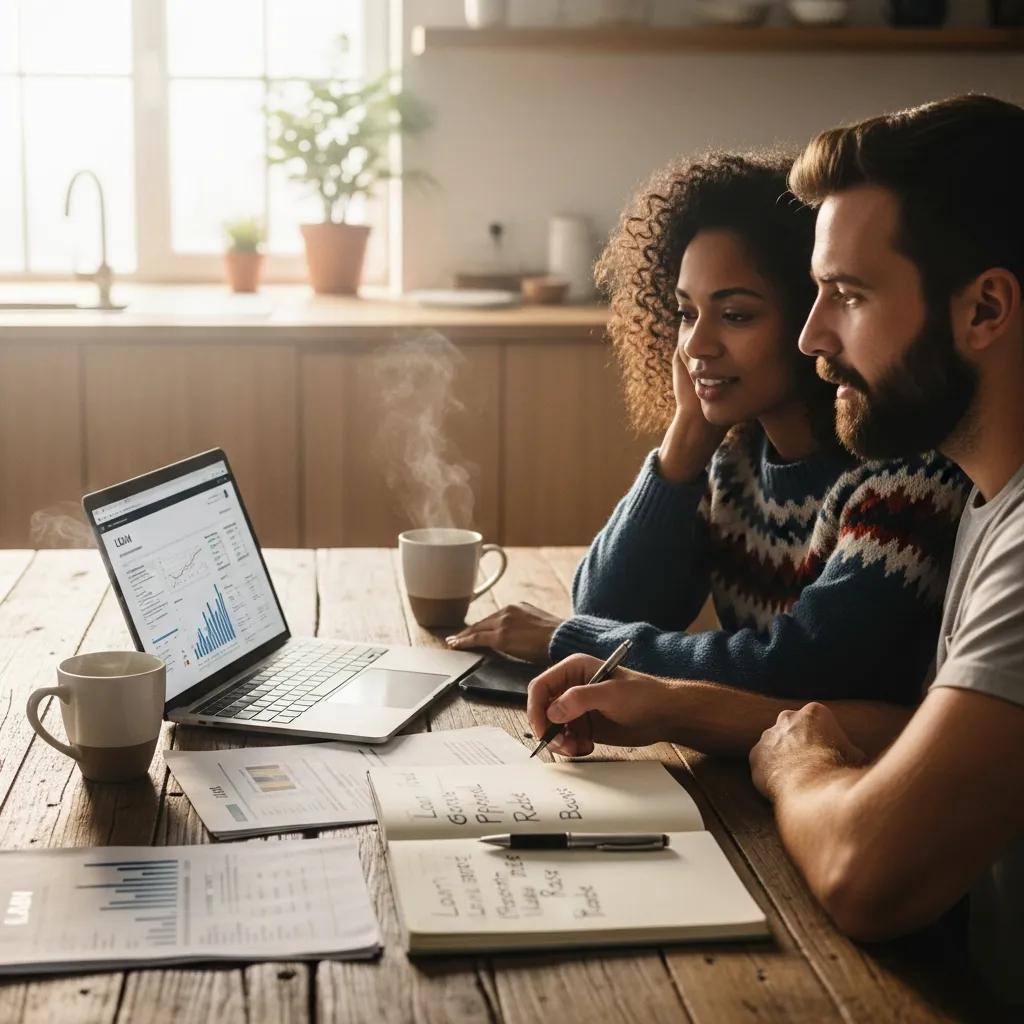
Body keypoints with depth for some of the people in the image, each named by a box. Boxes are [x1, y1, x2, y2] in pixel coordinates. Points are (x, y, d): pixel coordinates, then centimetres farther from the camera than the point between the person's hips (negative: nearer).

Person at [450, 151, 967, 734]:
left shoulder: (908, 469, -18)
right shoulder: (731, 453, 0)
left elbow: (792, 672, -23)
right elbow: (608, 609, -3)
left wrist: (566, 639, -14)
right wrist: (689, 429, -11)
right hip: (734, 770, 5)